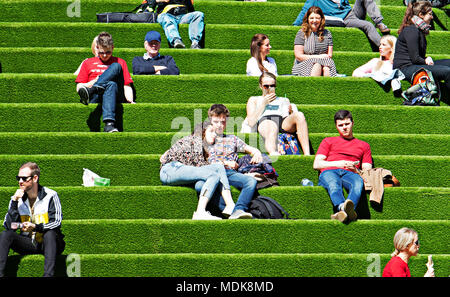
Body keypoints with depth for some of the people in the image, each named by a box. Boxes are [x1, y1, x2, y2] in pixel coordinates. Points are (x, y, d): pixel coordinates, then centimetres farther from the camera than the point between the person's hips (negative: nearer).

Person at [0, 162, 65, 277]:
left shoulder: (51, 196, -7)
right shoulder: (17, 199, 3)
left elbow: (56, 223, -14)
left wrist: (35, 227, -30)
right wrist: (14, 202, -15)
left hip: (48, 243, -3)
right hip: (28, 244, 3)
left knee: (49, 234, -35)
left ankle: (48, 275, -47)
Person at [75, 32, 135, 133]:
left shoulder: (120, 62, 27)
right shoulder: (88, 63, 26)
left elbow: (127, 86, 17)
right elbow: (79, 88, 18)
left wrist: (130, 100, -4)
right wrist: (94, 82, 0)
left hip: (115, 96, 0)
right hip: (94, 98, 0)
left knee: (116, 67, -27)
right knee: (111, 84, -36)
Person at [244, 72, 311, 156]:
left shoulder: (284, 100, 37)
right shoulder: (254, 100, 31)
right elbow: (251, 123, 12)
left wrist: (291, 112, -1)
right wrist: (263, 104, 9)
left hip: (284, 122, 3)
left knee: (299, 115, -34)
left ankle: (307, 154, -49)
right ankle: (273, 154, -77)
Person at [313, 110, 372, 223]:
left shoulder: (363, 145, 33)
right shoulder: (328, 141, 32)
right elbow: (316, 164, 17)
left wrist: (356, 170, -3)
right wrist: (338, 163, 1)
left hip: (349, 174, 0)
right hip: (329, 172, 0)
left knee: (359, 181, -40)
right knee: (333, 183, -41)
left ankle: (349, 206, -70)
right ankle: (342, 208, -69)